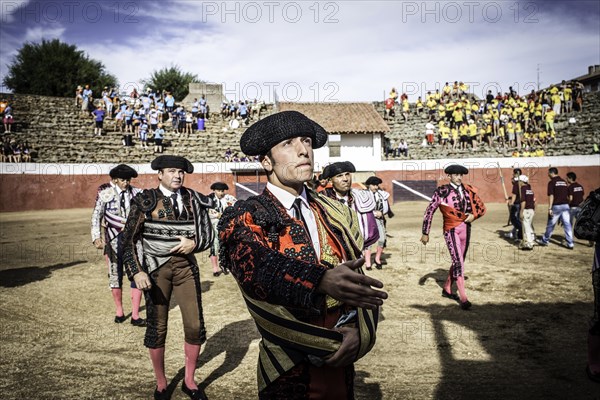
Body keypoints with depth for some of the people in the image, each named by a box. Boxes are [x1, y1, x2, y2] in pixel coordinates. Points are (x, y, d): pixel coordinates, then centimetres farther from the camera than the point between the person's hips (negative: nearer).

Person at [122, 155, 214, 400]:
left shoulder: (194, 200, 3)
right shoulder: (146, 201, -4)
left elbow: (208, 234, 9)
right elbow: (129, 239, -3)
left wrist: (194, 243, -13)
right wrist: (136, 271, -13)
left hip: (186, 266, 2)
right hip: (156, 268, -2)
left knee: (195, 326, 2)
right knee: (156, 328, 6)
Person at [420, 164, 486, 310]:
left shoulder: (468, 190, 6)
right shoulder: (442, 191, -7)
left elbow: (482, 207, 15)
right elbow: (429, 211, -6)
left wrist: (474, 215, -7)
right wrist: (425, 233, -7)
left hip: (465, 228, 6)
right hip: (451, 229, -5)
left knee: (458, 261, 14)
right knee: (458, 261, -12)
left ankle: (447, 289, 32)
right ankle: (463, 298, -9)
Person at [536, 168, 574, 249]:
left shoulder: (552, 182, -7)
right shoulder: (564, 182, 14)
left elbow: (551, 196, -14)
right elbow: (568, 195, 17)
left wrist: (549, 208, -15)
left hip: (556, 206, -6)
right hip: (565, 205, 6)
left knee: (550, 225, 7)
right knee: (567, 224, 3)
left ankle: (544, 240, 21)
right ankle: (570, 244, 0)